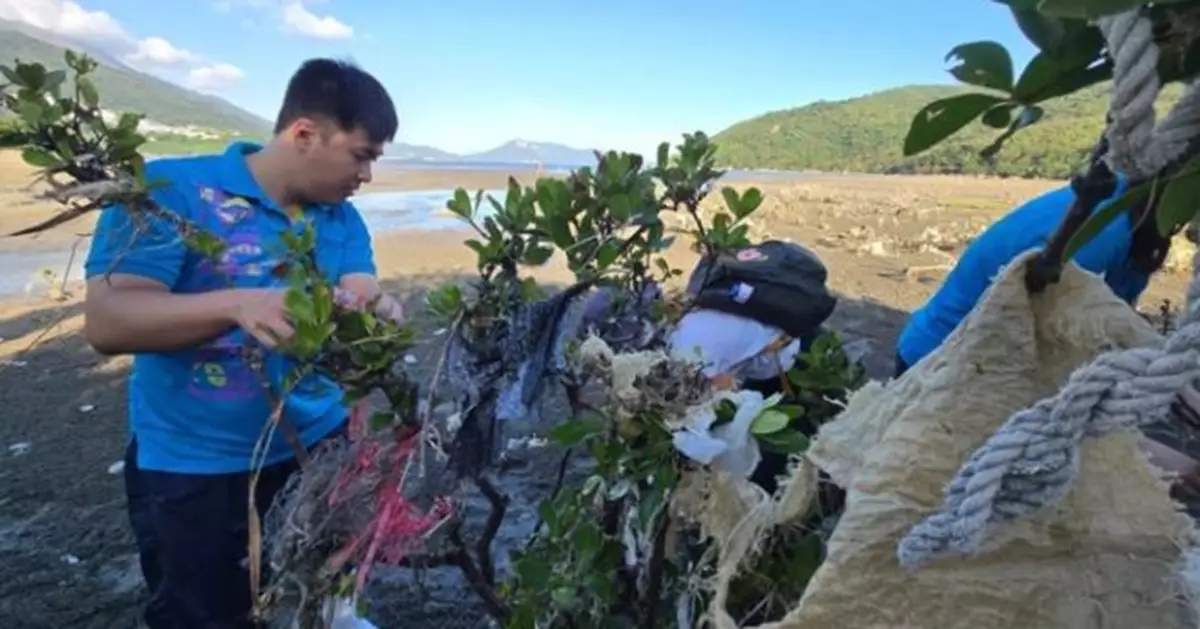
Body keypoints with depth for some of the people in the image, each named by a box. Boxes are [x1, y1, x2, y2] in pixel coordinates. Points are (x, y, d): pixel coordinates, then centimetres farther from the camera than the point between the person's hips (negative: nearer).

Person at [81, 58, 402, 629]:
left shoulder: (341, 218, 1)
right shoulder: (171, 188, -16)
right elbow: (106, 323, -23)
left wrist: (374, 313, -30)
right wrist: (237, 305, -39)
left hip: (319, 446, 5)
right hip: (193, 469, -5)